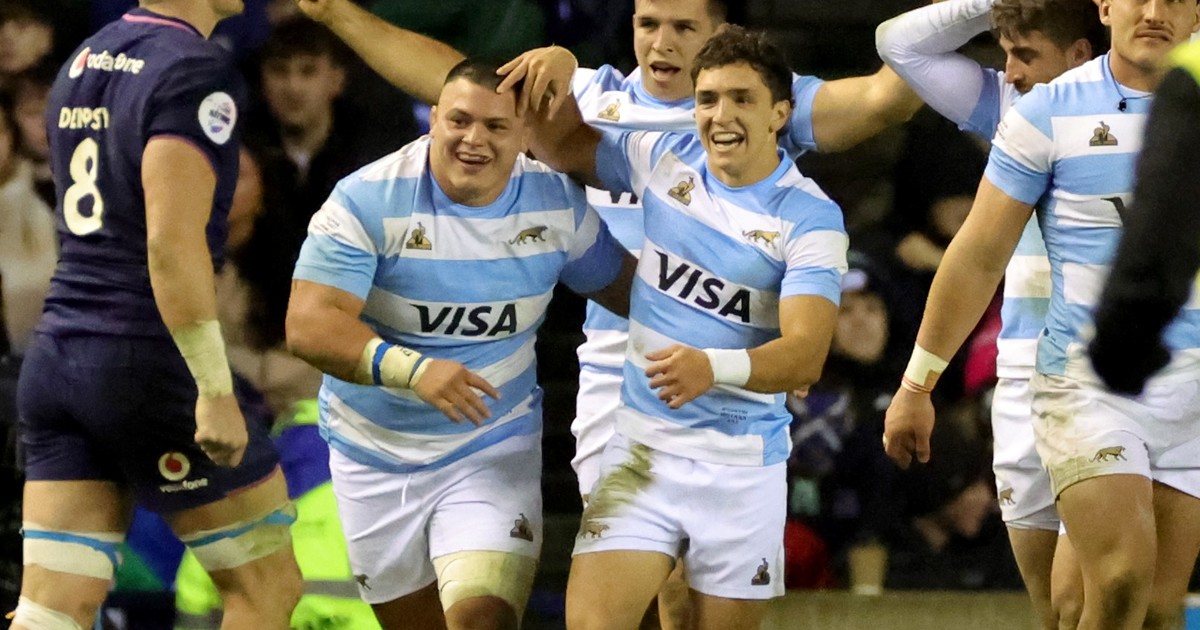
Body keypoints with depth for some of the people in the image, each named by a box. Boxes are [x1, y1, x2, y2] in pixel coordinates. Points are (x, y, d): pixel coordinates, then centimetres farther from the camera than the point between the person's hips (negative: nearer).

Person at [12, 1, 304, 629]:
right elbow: (173, 242, -21)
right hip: (149, 363, -8)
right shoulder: (196, 71, -12)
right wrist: (215, 390, -22)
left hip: (55, 360, 8)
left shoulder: (83, 60, 15)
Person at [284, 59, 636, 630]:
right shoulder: (367, 201, -18)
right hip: (375, 459, 0)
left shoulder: (557, 204, -6)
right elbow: (308, 325, -27)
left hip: (494, 450, 0)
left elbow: (622, 286, 12)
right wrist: (412, 369, -41)